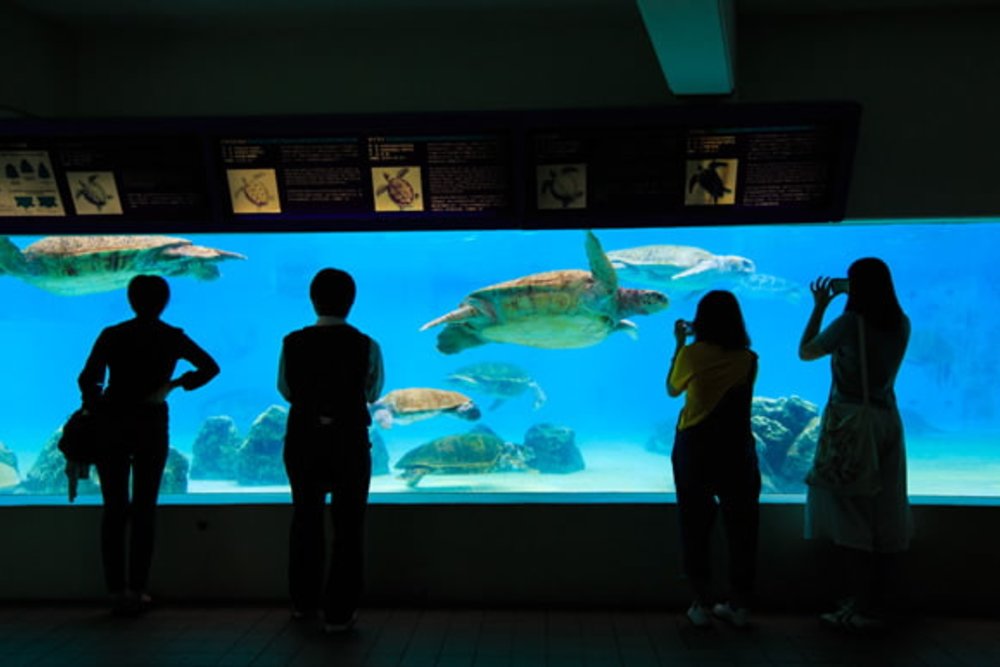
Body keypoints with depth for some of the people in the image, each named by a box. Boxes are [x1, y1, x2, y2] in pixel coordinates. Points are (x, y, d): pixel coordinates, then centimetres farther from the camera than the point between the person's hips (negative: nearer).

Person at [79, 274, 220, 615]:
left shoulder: (112, 335, -1)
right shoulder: (173, 337, 0)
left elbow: (88, 379, -7)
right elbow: (210, 367, 0)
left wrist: (94, 407, 9)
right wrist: (177, 383, 7)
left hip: (112, 425, 0)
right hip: (152, 425, 0)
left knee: (114, 510, 8)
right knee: (144, 509, 6)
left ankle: (117, 590, 7)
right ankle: (136, 590, 6)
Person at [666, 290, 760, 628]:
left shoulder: (693, 354, -9)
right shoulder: (748, 359, -4)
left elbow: (672, 389, 6)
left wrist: (680, 343, 13)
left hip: (694, 450, -1)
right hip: (737, 451, 2)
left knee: (695, 527, 8)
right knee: (741, 528, 11)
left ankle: (702, 604, 13)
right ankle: (739, 604, 18)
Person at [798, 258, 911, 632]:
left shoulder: (849, 324, -14)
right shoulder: (902, 325, 3)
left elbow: (805, 352, 0)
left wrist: (819, 306, 7)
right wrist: (849, 295, 21)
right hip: (887, 421, 6)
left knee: (848, 517, 0)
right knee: (884, 517, 10)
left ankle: (863, 609, 2)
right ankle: (873, 602, 20)